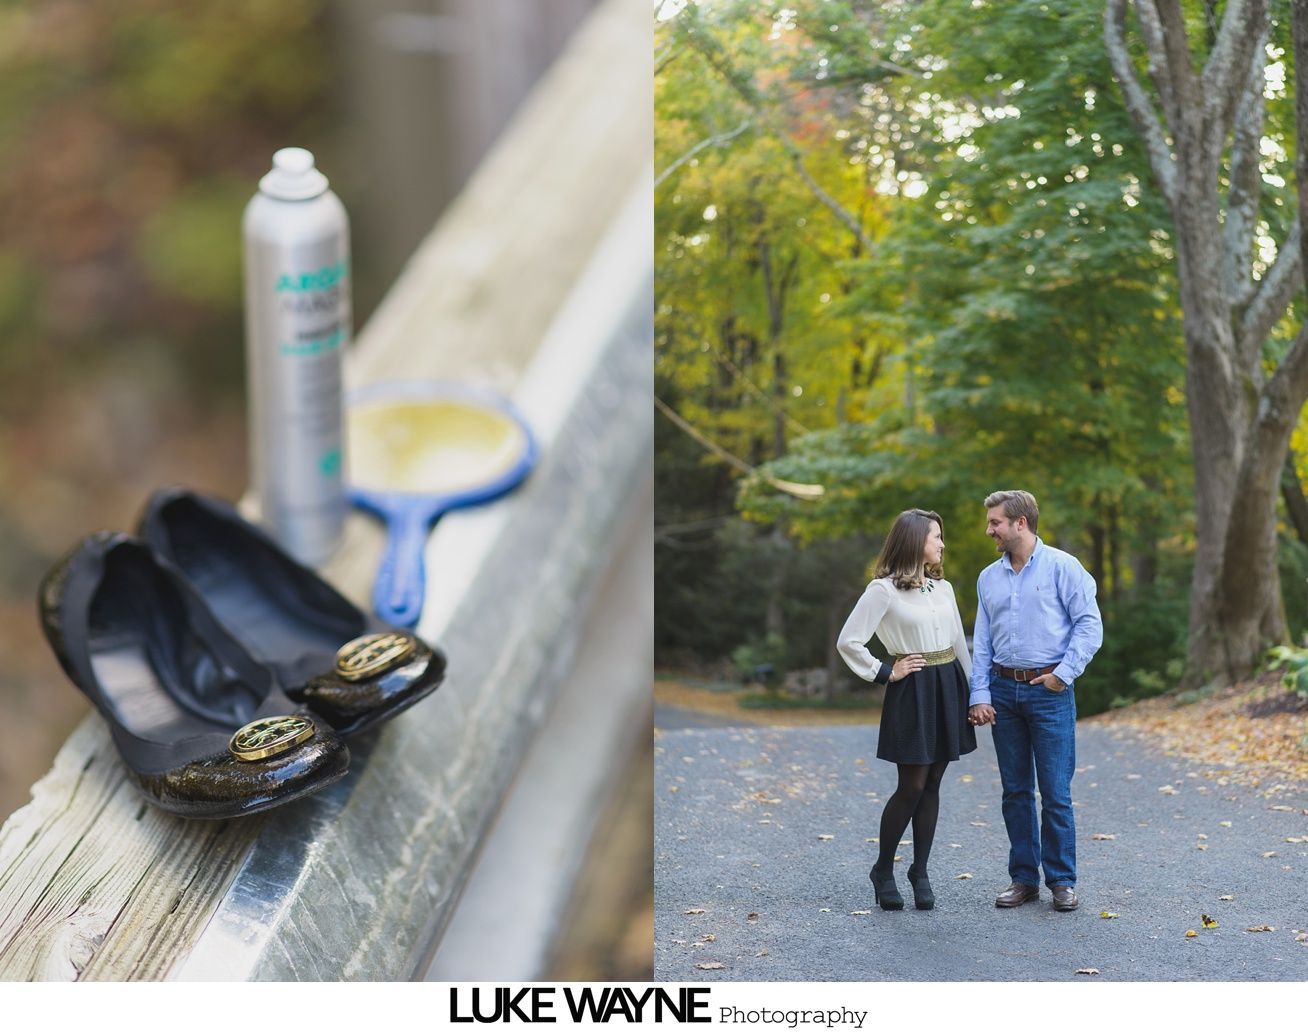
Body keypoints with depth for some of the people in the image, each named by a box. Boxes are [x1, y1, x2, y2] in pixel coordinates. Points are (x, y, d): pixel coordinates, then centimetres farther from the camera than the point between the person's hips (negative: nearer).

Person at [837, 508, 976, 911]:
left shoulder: (943, 588, 11)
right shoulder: (883, 590, -9)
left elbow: (959, 642, 15)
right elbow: (848, 641, -11)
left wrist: (972, 691, 11)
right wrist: (884, 672, -9)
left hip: (949, 687, 6)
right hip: (912, 692, -6)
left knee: (931, 785, 7)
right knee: (912, 786, -4)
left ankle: (920, 872, 15)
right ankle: (883, 871, 11)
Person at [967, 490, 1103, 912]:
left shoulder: (1061, 567, -3)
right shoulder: (989, 578, 12)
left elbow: (1089, 625, -6)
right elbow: (981, 642, 11)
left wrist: (1064, 673, -12)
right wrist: (979, 695, 3)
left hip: (1048, 690, -5)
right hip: (1004, 690, 5)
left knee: (1055, 791, -3)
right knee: (1015, 790, 8)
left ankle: (1062, 881, 7)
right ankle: (1024, 878, 15)